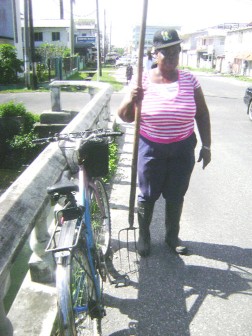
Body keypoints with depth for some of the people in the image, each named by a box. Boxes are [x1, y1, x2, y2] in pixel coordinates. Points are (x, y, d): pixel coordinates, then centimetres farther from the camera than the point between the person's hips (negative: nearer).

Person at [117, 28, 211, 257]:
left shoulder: (189, 80, -3)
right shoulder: (142, 79, -8)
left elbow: (202, 114, 5)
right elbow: (125, 117, -7)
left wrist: (206, 146, 3)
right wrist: (131, 100, -28)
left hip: (183, 150, 2)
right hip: (151, 149, -1)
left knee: (176, 196, 14)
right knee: (148, 195, 10)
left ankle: (172, 236, 37)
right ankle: (144, 236, 33)